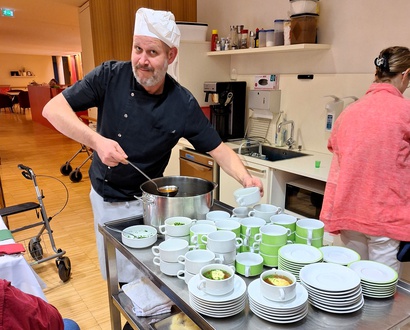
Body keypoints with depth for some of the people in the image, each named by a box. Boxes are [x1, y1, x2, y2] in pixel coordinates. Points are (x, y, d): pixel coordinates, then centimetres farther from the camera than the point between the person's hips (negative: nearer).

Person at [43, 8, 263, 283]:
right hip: (103, 196, 2)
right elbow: (53, 108, -17)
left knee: (142, 278, 8)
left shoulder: (183, 104, -17)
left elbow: (218, 148, -12)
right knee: (113, 274, 20)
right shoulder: (111, 76, -16)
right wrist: (96, 141, -33)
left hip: (144, 202, -2)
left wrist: (246, 178, -31)